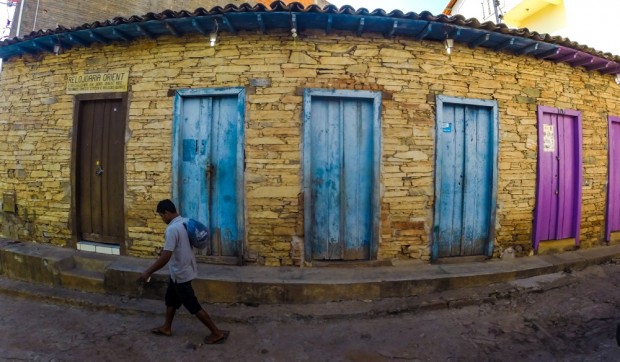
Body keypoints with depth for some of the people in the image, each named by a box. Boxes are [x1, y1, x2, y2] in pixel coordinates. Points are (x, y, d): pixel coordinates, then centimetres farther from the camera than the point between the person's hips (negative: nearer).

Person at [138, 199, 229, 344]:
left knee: (193, 306, 0)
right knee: (171, 299, 25)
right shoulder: (184, 222, 3)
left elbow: (165, 257, -30)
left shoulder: (172, 229, -27)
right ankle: (166, 328, 42)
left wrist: (148, 272, -20)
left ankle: (217, 333, 7)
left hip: (180, 273, -10)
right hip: (182, 270, 10)